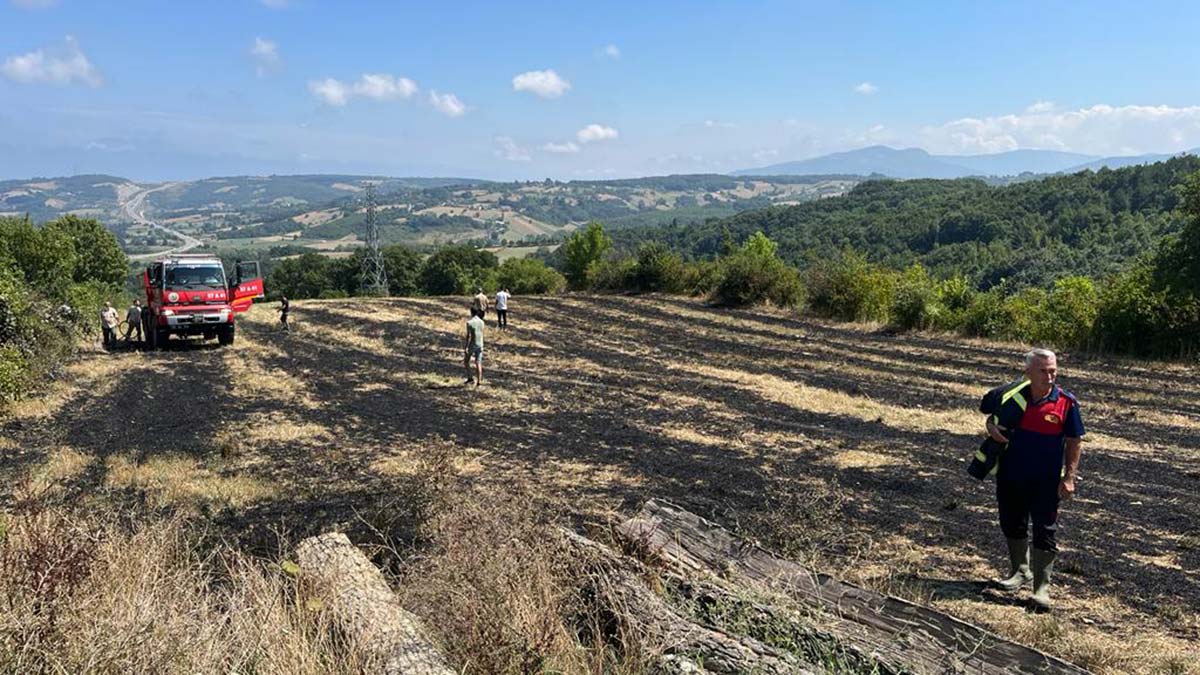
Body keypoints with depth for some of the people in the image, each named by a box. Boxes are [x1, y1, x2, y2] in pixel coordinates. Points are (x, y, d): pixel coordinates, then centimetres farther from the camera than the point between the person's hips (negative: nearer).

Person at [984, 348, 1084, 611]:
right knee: (1012, 525, 18)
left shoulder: (1067, 402, -11)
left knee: (1045, 533, 0)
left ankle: (1042, 587, 10)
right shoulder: (1015, 397, -4)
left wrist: (1069, 477, -8)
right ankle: (1020, 571, 39)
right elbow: (994, 420, 12)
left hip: (1046, 480, -3)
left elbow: (1074, 441, -3)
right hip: (1011, 475, 4)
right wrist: (992, 428, -13)